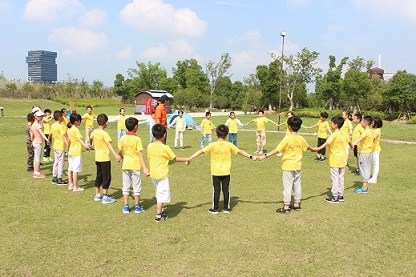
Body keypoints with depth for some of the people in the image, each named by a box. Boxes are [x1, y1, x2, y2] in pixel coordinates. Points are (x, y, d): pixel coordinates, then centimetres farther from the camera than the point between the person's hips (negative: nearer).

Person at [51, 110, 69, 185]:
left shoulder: (52, 126, 7)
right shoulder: (60, 126, -17)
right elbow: (64, 137, -24)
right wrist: (68, 145, -27)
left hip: (55, 146, 8)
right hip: (60, 147, -8)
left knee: (56, 162, 15)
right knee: (61, 163, -3)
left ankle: (54, 178, 20)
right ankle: (59, 180, 0)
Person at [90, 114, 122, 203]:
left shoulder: (94, 132, 4)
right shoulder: (104, 133, -19)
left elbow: (91, 139, 27)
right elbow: (109, 145, -33)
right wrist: (116, 155, -44)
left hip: (97, 158, 8)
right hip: (105, 158, -8)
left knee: (99, 176, 18)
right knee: (106, 177, 1)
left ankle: (97, 194, 26)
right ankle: (105, 197, 3)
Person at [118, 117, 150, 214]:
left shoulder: (122, 138, -2)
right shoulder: (137, 139, -14)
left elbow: (120, 152, 7)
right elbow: (140, 154, -17)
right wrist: (144, 168, -17)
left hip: (126, 165, 4)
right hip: (135, 165, -4)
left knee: (126, 186, 11)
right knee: (136, 187, 8)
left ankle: (126, 206, 15)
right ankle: (137, 206, 16)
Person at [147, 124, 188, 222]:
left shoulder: (150, 146, -1)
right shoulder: (165, 148, -16)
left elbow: (149, 159, 9)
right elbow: (175, 159, -7)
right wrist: (186, 159, 8)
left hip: (153, 174, 6)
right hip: (162, 175, -6)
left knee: (159, 194, 21)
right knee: (162, 195, 2)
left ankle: (161, 211, 33)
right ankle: (158, 216, 4)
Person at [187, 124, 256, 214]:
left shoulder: (213, 145, -10)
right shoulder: (229, 145, -5)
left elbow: (201, 151, -14)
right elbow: (240, 151, 3)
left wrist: (190, 158, -11)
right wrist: (251, 157, 13)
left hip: (215, 172, -1)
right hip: (226, 172, 1)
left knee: (216, 190, 7)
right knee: (226, 190, 11)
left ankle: (215, 208, 14)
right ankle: (226, 208, 19)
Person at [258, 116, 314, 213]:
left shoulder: (287, 139, -18)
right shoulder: (301, 139, 1)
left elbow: (276, 150, -21)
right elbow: (308, 147, 21)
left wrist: (265, 156, -18)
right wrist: (313, 149, 44)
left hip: (288, 166, -6)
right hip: (298, 166, 6)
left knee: (287, 186, 0)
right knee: (297, 185, 15)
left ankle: (286, 207, 5)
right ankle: (297, 204, 25)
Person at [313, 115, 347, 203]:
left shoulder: (334, 135, -16)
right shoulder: (343, 135, 8)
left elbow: (327, 143, -32)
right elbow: (346, 143, 27)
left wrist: (318, 148, -45)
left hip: (334, 160, -8)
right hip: (342, 160, 8)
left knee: (335, 178, -3)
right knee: (340, 178, 13)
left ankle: (335, 197, 0)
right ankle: (340, 195, 20)